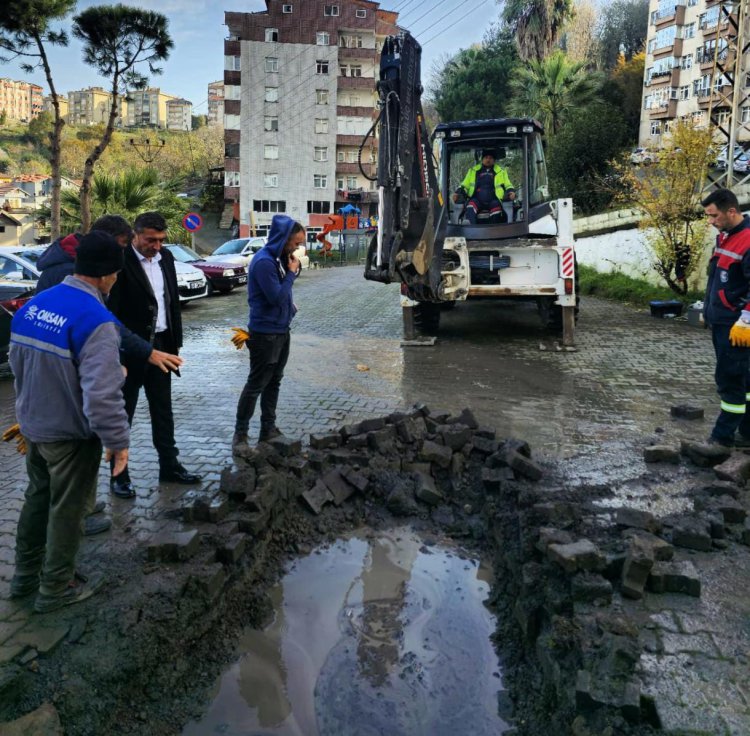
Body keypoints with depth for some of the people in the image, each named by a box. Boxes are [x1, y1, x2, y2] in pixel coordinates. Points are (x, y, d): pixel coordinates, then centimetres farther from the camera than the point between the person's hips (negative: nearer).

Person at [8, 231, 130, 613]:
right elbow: (101, 394, -31)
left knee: (37, 497, 24)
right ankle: (56, 588, 26)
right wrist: (118, 440, -19)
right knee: (66, 509, 10)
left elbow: (17, 365, 13)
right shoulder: (95, 320, -27)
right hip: (71, 435, -7)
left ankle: (25, 575, 39)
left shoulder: (31, 306, -1)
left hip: (32, 426, 8)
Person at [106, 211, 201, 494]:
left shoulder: (166, 258, 6)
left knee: (163, 411, 15)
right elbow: (111, 310, -17)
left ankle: (169, 466, 26)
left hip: (161, 344, 7)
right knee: (122, 413, 6)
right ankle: (119, 474, 17)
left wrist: (175, 342, 11)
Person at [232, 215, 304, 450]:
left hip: (281, 330, 9)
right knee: (256, 385, -1)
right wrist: (292, 272, -15)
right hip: (265, 334, -9)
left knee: (273, 383, 15)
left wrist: (293, 269, 1)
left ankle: (268, 429, 25)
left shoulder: (279, 258, 8)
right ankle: (240, 434, 10)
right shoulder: (263, 261, -21)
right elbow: (277, 296, -24)